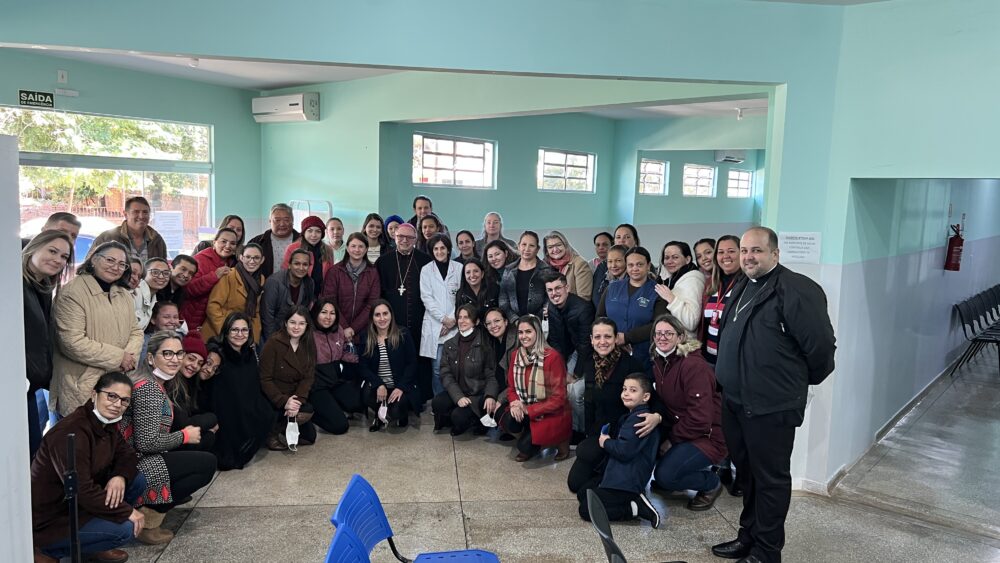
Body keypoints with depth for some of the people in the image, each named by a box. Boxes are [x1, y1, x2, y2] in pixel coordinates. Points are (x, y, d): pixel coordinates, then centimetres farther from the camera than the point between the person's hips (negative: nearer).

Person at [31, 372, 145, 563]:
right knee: (125, 529, -23)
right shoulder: (71, 432, -28)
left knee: (137, 481, -3)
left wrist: (120, 476, -18)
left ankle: (92, 546, 7)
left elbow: (126, 454, 7)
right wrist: (127, 511, -22)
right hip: (48, 520, -9)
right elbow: (82, 491, -30)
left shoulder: (106, 424, 0)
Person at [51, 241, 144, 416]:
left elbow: (135, 331, 14)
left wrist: (129, 356, -9)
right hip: (82, 386, -6)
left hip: (119, 381, 6)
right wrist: (118, 357, -15)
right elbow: (73, 342, -19)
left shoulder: (124, 295, 13)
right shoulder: (72, 292, -11)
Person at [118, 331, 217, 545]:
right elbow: (147, 442, -22)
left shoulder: (156, 383, 12)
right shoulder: (148, 388, -18)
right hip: (134, 466, -9)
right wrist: (185, 436, -9)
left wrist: (185, 434, 6)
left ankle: (144, 504, 9)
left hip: (134, 459, 9)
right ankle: (147, 517, -6)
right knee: (208, 463, -10)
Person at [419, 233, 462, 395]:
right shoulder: (426, 270, 8)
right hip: (434, 325, 0)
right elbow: (426, 298, 1)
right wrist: (443, 318, -8)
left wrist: (453, 320, -7)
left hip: (455, 325, 0)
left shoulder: (459, 268, 6)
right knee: (437, 368, -3)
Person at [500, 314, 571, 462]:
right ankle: (529, 444, 6)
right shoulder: (516, 355, 0)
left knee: (525, 445, -23)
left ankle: (560, 441, 6)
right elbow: (511, 387, 7)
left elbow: (558, 398, -17)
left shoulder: (552, 357, -19)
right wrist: (514, 403, -16)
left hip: (552, 415, -5)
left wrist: (528, 409, -21)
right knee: (508, 421, -26)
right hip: (525, 411, 5)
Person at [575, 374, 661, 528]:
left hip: (627, 482, -11)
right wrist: (608, 440, 2)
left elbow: (625, 450, -26)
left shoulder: (639, 419, -19)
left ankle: (637, 508, -13)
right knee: (582, 494, 17)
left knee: (586, 510, -12)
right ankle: (635, 501, 4)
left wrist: (606, 442, -8)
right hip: (619, 476, 11)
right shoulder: (631, 417, 14)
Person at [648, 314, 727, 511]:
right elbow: (662, 401, 11)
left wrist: (671, 440, -15)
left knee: (665, 475, -23)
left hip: (707, 436, -8)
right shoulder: (659, 363, 4)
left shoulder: (694, 365, -22)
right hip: (679, 429, 8)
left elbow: (700, 418, -24)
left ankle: (711, 483, 5)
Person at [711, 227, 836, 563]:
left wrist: (800, 382, -2)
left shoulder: (796, 290, -16)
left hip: (770, 406, -8)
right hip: (733, 400, 9)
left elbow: (820, 345, -16)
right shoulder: (742, 287, 12)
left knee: (770, 478, 5)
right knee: (746, 472, 20)